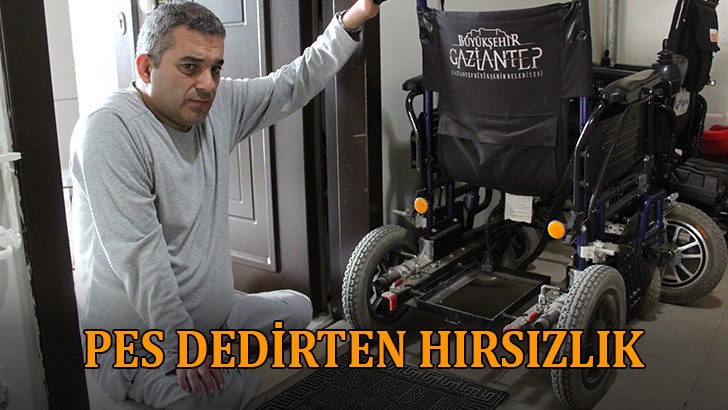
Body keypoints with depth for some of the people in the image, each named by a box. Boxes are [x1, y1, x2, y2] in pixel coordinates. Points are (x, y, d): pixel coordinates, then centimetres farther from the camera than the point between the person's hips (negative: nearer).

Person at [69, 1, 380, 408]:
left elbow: (292, 85, 14)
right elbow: (137, 255, -26)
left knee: (297, 307, 17)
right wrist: (181, 347, -28)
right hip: (135, 341, -8)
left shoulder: (218, 105, 2)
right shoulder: (109, 131, -21)